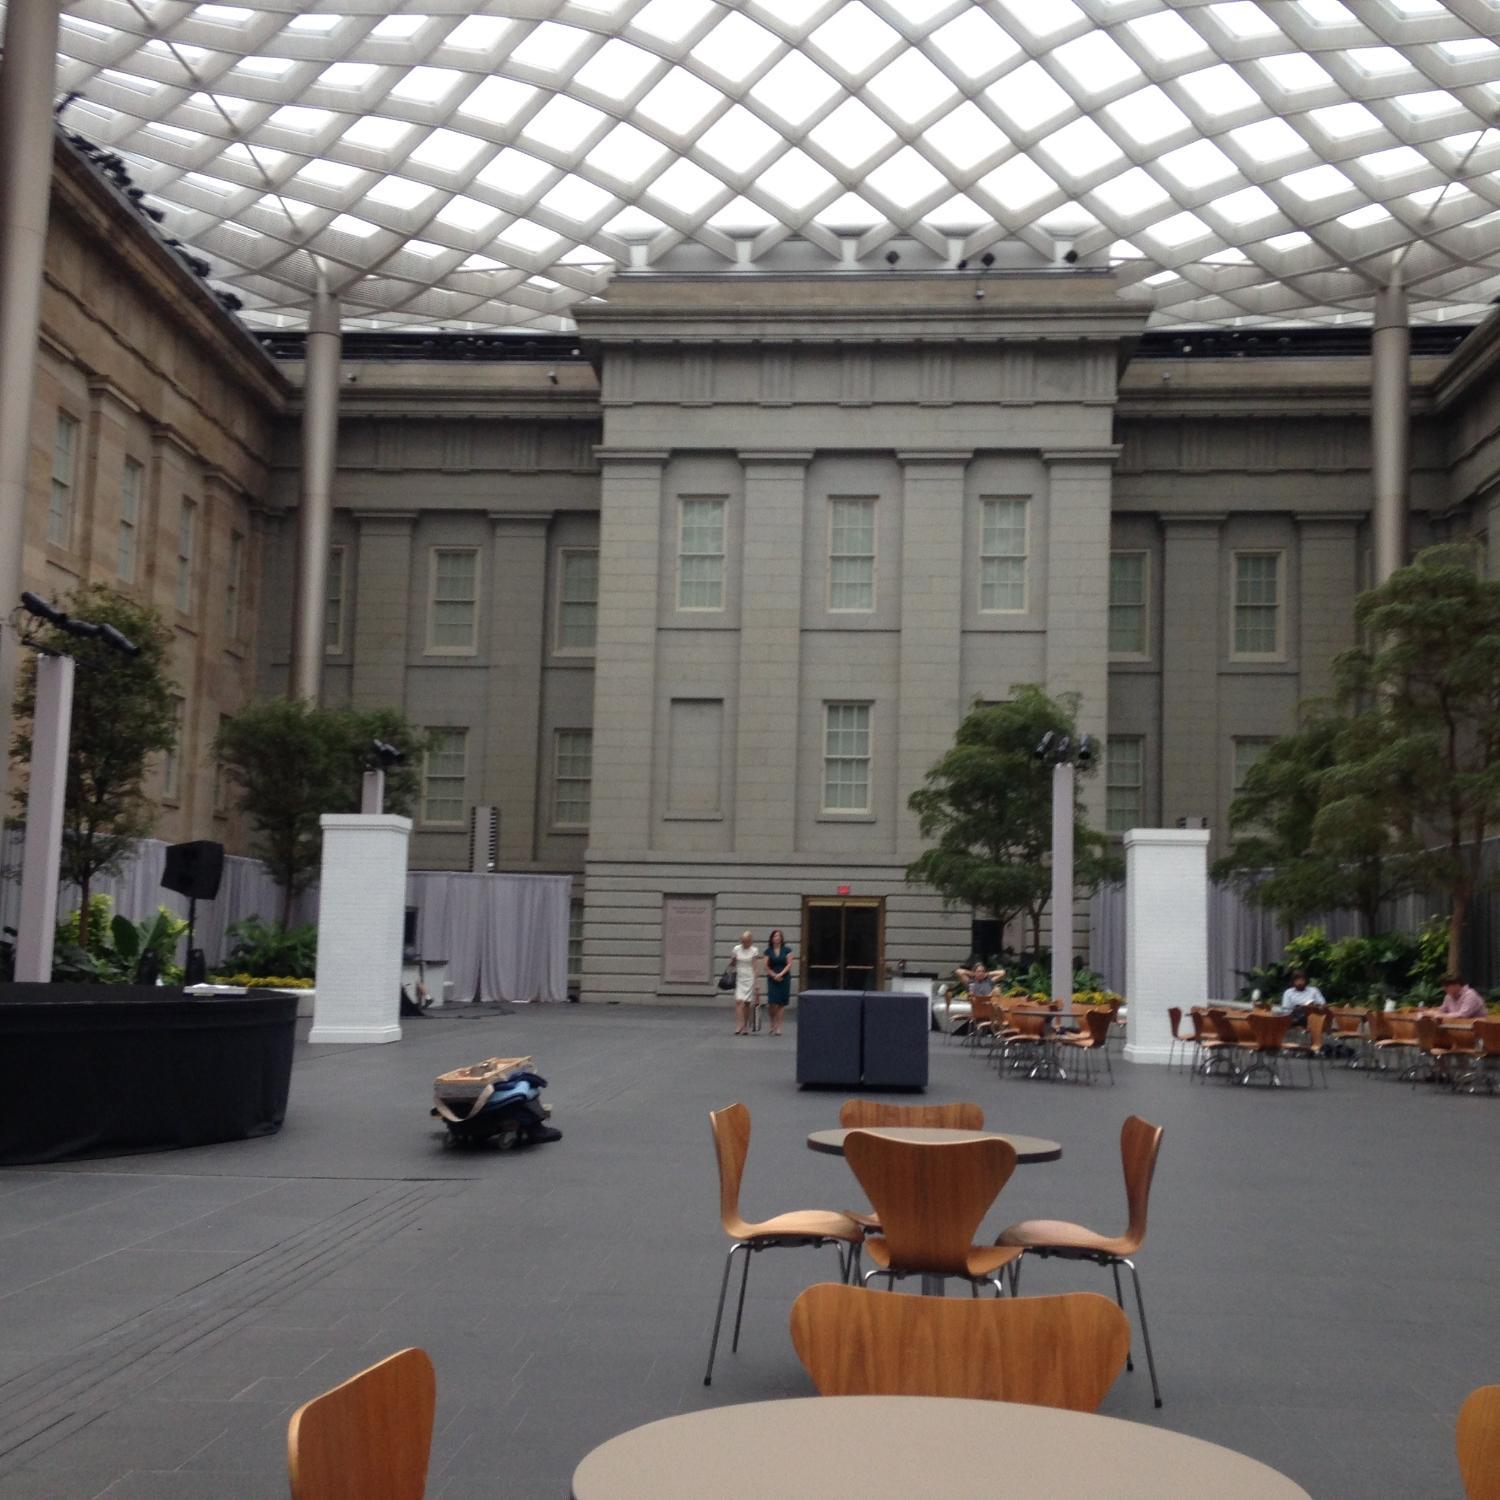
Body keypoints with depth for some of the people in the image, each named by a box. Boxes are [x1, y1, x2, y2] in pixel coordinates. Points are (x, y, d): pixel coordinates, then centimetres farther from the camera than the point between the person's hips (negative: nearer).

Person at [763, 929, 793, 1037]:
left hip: (784, 978, 0)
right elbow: (766, 966, 3)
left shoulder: (787, 950, 3)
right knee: (773, 1003, -10)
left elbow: (789, 964, -1)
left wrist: (781, 974, -12)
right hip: (772, 979, 0)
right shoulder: (768, 951, 5)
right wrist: (774, 975, -10)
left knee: (781, 1004, 0)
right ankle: (773, 1026, 7)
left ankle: (778, 1027, 5)